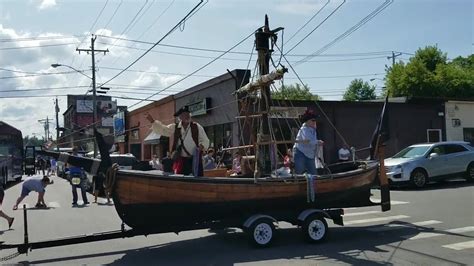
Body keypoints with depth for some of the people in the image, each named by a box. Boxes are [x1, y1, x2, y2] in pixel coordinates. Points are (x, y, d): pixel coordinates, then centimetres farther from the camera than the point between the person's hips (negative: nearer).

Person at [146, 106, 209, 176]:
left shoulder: (197, 127, 4)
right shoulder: (174, 127, 6)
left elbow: (205, 141, 7)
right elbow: (162, 129, -1)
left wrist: (202, 146, -14)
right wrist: (152, 121, -14)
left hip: (195, 160, -1)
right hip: (180, 160, 1)